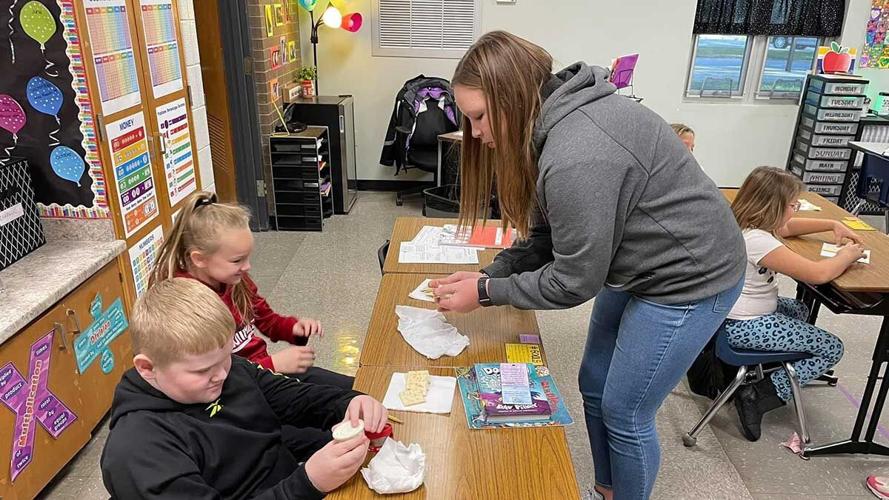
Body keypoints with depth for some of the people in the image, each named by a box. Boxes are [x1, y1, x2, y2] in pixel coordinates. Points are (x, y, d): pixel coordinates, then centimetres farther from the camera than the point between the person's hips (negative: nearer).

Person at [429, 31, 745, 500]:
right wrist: (488, 273, -7)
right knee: (594, 388, 18)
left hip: (688, 277, -9)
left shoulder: (577, 156, -33)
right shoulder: (553, 122, -2)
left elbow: (574, 280, -24)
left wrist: (486, 293, -14)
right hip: (637, 268, 9)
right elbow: (546, 234, 3)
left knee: (625, 411, 4)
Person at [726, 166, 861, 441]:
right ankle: (757, 396, -4)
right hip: (744, 326, -10)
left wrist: (833, 224, 14)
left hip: (736, 315, 10)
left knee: (799, 309, 33)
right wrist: (847, 255, -6)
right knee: (832, 349, 0)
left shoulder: (745, 224, 3)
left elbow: (788, 227, 24)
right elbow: (818, 274, -26)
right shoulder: (758, 241, -27)